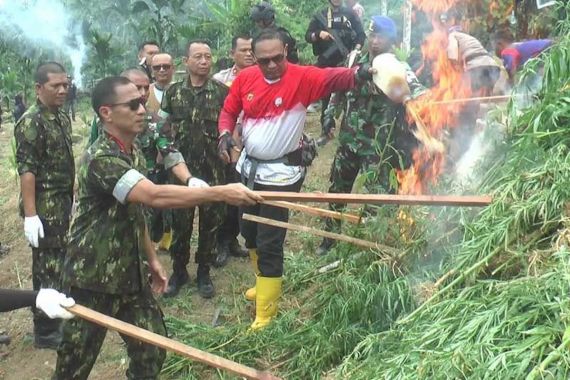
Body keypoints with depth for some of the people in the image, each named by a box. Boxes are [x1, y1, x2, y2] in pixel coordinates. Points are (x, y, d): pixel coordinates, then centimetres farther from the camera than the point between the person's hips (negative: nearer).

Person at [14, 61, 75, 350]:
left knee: (59, 263, 17)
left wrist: (72, 199, 19)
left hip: (63, 205, 8)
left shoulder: (62, 118, 10)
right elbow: (26, 170, -19)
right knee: (47, 268, 0)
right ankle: (45, 331, 11)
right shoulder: (30, 122, -14)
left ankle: (57, 314, 32)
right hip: (44, 208, -8)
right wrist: (30, 215, -23)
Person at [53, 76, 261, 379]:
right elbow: (155, 196, -39)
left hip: (131, 274, 8)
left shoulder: (133, 151, 5)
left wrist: (151, 258, 18)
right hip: (93, 280, -8)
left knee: (151, 354, 11)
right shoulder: (101, 159, -25)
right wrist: (221, 193, -40)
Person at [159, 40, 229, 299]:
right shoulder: (173, 92, 4)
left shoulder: (221, 91, -1)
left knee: (210, 221, 7)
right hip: (181, 167, 1)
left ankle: (204, 272, 22)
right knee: (180, 222, 8)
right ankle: (179, 270, 24)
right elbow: (164, 127, 11)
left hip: (213, 168, -1)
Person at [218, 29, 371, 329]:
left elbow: (332, 78, -35)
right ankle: (265, 281, 50)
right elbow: (228, 111, 7)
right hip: (248, 167, 7)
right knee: (249, 230, 24)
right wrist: (225, 134, -14)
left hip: (281, 173, -6)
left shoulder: (301, 77, -19)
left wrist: (356, 73, -57)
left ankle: (264, 316, 10)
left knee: (270, 243, -4)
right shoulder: (245, 78, -4)